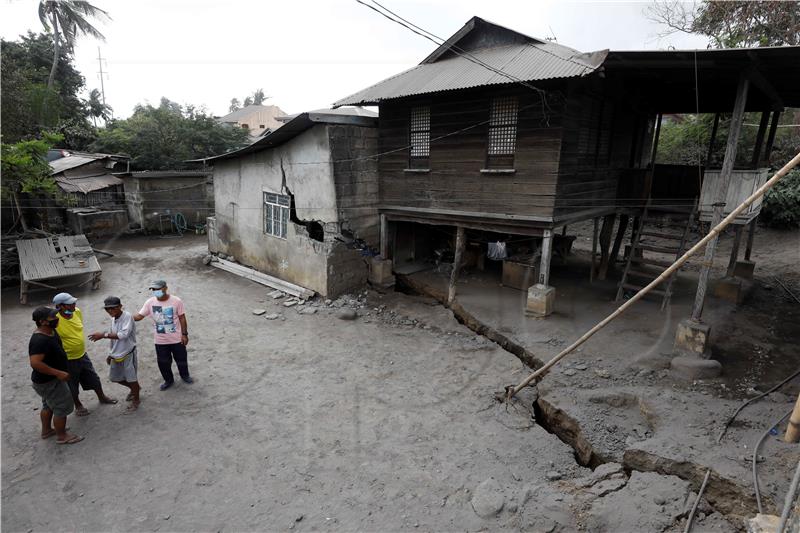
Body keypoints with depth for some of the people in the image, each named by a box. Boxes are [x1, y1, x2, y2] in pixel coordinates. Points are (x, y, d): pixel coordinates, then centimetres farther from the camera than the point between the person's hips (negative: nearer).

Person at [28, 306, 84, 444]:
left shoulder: (50, 331, -2)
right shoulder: (40, 340, -32)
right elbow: (35, 363, -36)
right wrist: (58, 373, -32)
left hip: (50, 379, 10)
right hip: (48, 382, -10)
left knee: (48, 405, 26)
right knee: (62, 407, 3)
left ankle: (46, 430, 45)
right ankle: (62, 436, 19)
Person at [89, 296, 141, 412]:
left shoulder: (127, 316, -21)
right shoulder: (113, 319, 4)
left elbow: (123, 335, -33)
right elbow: (114, 338, 13)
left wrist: (103, 334, -34)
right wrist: (111, 354, 17)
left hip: (128, 353, -8)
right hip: (116, 354, 8)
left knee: (131, 378, 6)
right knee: (114, 377, 19)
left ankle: (136, 400, 26)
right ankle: (135, 388, 42)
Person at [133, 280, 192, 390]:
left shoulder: (176, 301, -16)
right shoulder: (150, 302, -8)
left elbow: (182, 318, -9)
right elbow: (139, 315, -7)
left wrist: (184, 334, -8)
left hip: (177, 339, -2)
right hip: (160, 341, 2)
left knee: (181, 359, 16)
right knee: (163, 363, 14)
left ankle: (185, 376, 43)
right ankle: (168, 380, 39)